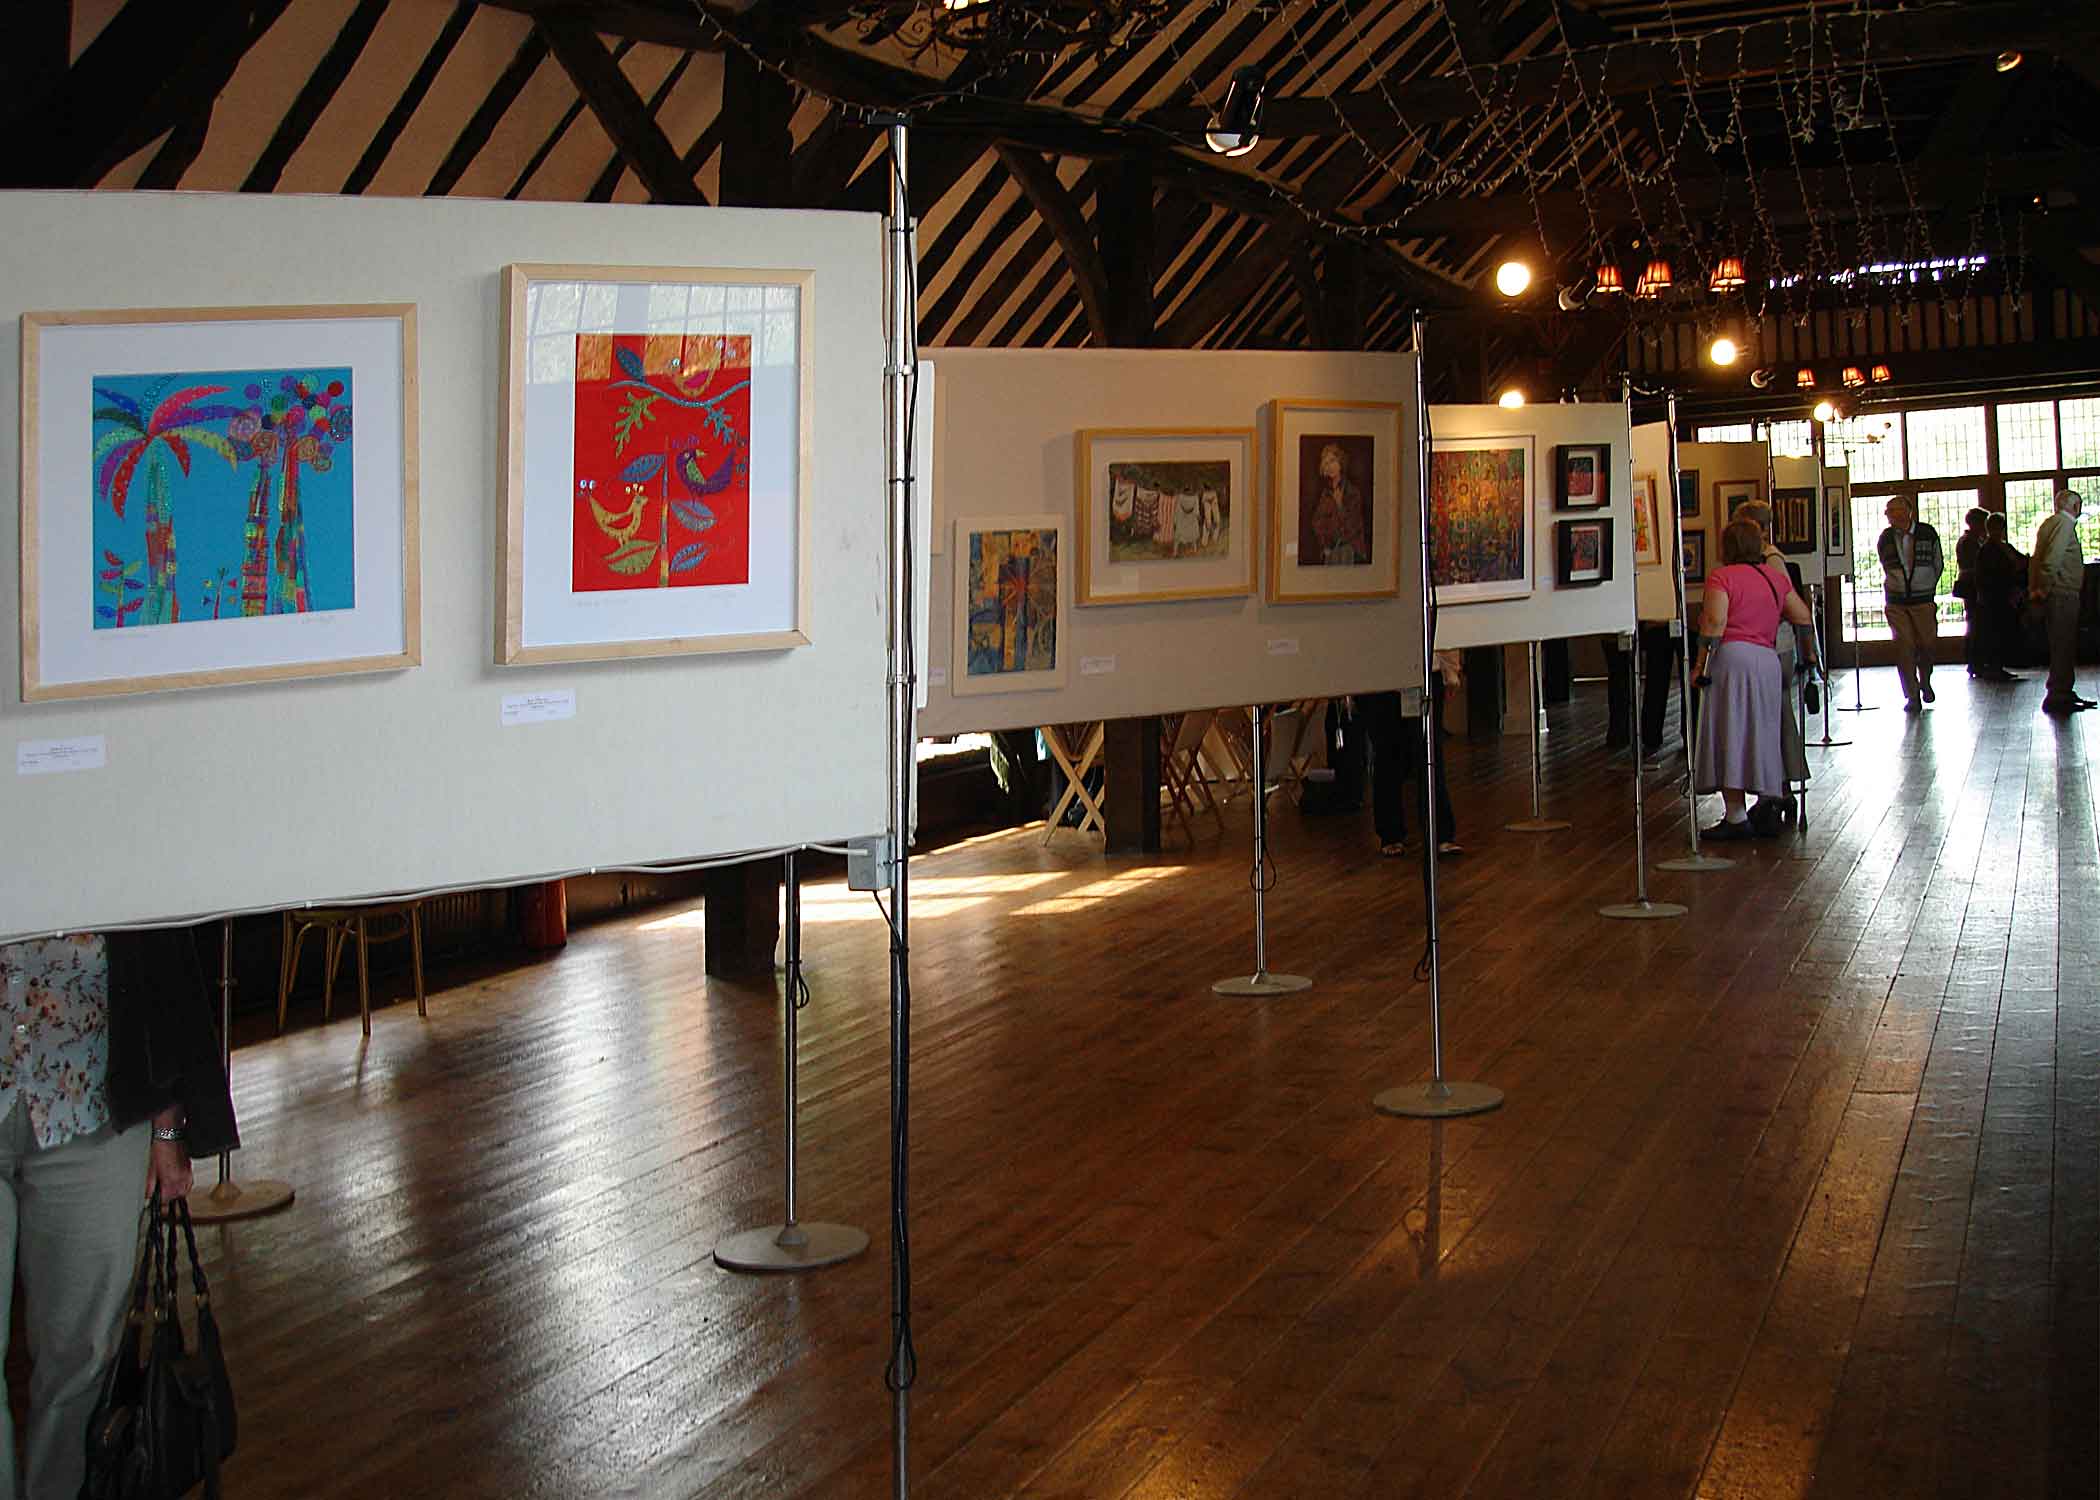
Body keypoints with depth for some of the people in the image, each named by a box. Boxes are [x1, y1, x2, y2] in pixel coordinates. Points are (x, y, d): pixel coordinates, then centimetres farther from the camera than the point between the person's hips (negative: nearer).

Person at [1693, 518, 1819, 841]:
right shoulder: (1776, 577, 15)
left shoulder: (1721, 577, -4)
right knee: (1761, 732, 17)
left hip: (1732, 656, -6)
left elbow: (1715, 624, -15)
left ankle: (1736, 818, -9)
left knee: (1730, 736, -5)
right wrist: (1810, 655, 33)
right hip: (1768, 660, 6)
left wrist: (1701, 666, -11)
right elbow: (1804, 618, 17)